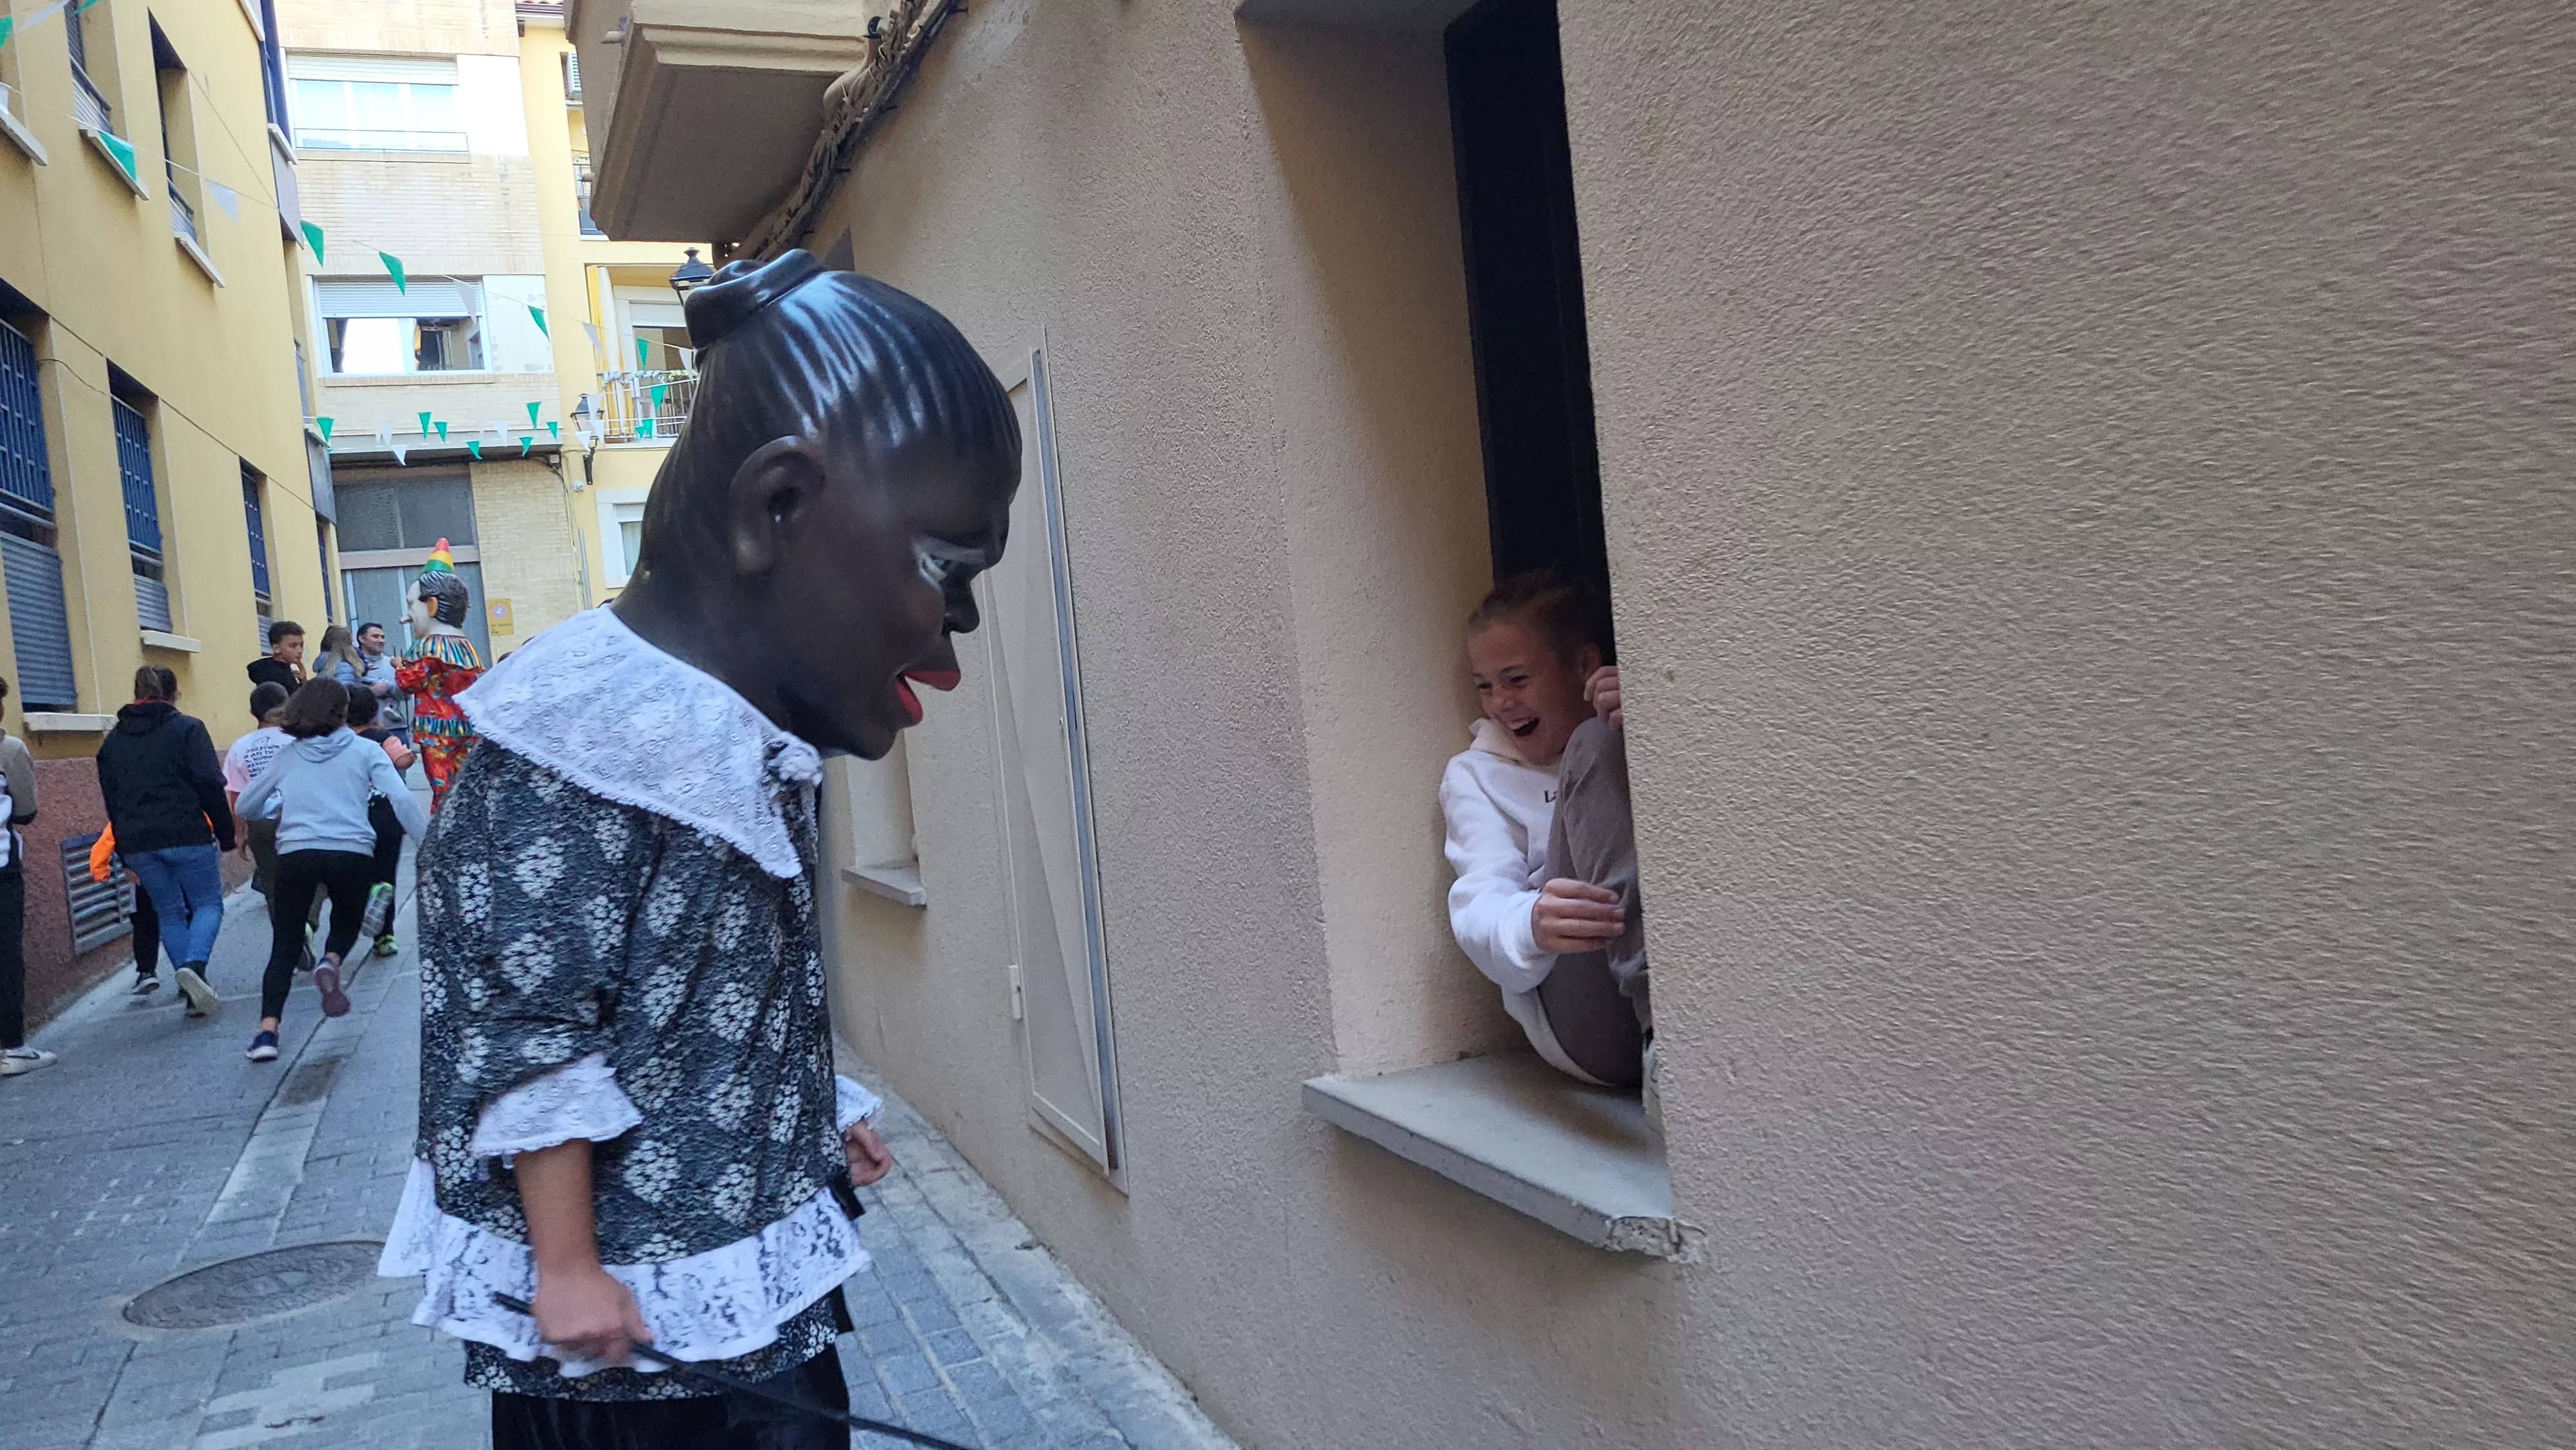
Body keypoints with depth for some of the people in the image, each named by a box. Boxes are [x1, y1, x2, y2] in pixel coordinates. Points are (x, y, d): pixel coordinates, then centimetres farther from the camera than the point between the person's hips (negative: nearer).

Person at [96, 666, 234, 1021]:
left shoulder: (113, 740, 14)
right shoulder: (187, 728, -2)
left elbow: (111, 801, 15)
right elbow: (210, 785, -10)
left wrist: (126, 855, 18)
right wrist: (226, 835, -4)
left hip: (138, 843, 4)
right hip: (187, 836, -4)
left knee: (170, 913, 13)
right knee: (208, 904, 7)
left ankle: (194, 997, 9)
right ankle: (193, 965, -22)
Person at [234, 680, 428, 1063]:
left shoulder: (287, 756, 18)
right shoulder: (365, 751, 10)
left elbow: (245, 806, 26)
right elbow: (402, 800, -4)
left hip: (296, 854, 1)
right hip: (352, 853, -1)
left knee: (285, 948, 11)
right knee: (346, 924, 24)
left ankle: (267, 1030, -3)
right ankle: (331, 962, -8)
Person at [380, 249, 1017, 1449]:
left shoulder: (754, 739, 7)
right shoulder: (591, 730, -21)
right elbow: (523, 1029, -19)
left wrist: (821, 1116, 21)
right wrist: (566, 1266, -16)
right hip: (620, 1320, -8)